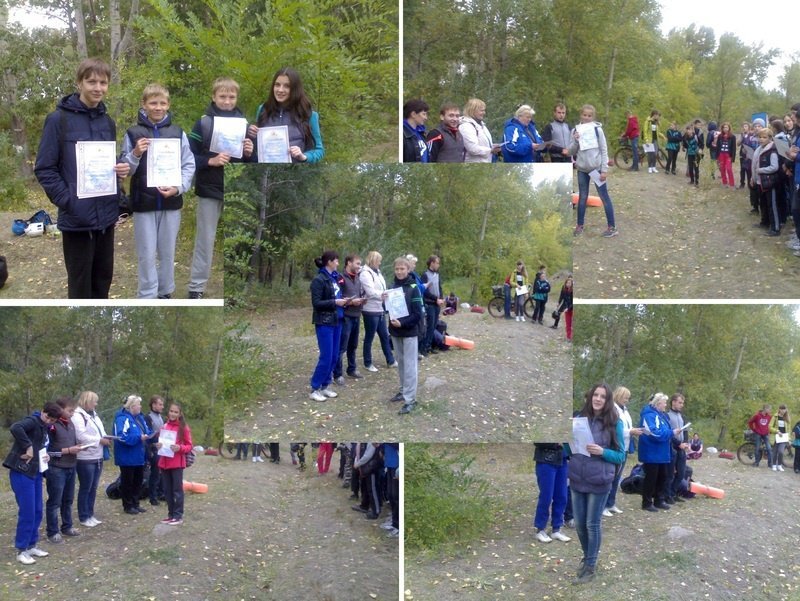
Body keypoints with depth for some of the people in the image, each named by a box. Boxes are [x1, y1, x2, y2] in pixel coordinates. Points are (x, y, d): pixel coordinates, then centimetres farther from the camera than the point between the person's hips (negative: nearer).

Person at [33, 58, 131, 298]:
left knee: (103, 279, 14)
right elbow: (44, 169, -9)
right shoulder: (58, 119, -8)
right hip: (77, 217, -6)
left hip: (106, 214, 6)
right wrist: (67, 201, -19)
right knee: (80, 284, 3)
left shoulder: (108, 122, 10)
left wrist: (121, 168, -1)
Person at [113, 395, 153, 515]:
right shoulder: (123, 418, -18)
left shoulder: (140, 417, 11)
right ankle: (128, 506, 13)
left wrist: (151, 435, -5)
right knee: (127, 482, 3)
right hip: (127, 457, -9)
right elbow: (122, 437, -27)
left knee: (138, 480, 15)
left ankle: (135, 504, 26)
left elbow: (146, 432, 17)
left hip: (138, 456, 9)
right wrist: (139, 438, -26)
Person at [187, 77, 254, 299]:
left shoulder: (243, 122, 6)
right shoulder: (203, 123, -4)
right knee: (205, 240, 2)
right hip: (210, 189, -3)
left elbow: (250, 160, 12)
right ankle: (196, 288, 9)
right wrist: (211, 161, -21)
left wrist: (249, 153, -9)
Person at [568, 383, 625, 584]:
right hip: (577, 479, 4)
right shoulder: (579, 418, 4)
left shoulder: (614, 424, -6)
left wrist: (602, 451, -20)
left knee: (593, 524, 4)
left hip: (599, 481, -4)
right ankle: (587, 557, 34)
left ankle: (590, 566, 16)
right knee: (579, 524, 12)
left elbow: (621, 455, -4)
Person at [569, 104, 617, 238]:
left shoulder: (597, 129, -6)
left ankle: (612, 227, 2)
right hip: (582, 168, 3)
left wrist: (604, 170, -11)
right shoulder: (576, 130, 3)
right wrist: (575, 141, -15)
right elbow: (571, 152, 4)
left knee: (604, 197, -1)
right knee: (582, 197, 11)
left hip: (596, 167, -3)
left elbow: (604, 150, -5)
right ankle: (580, 225, 20)